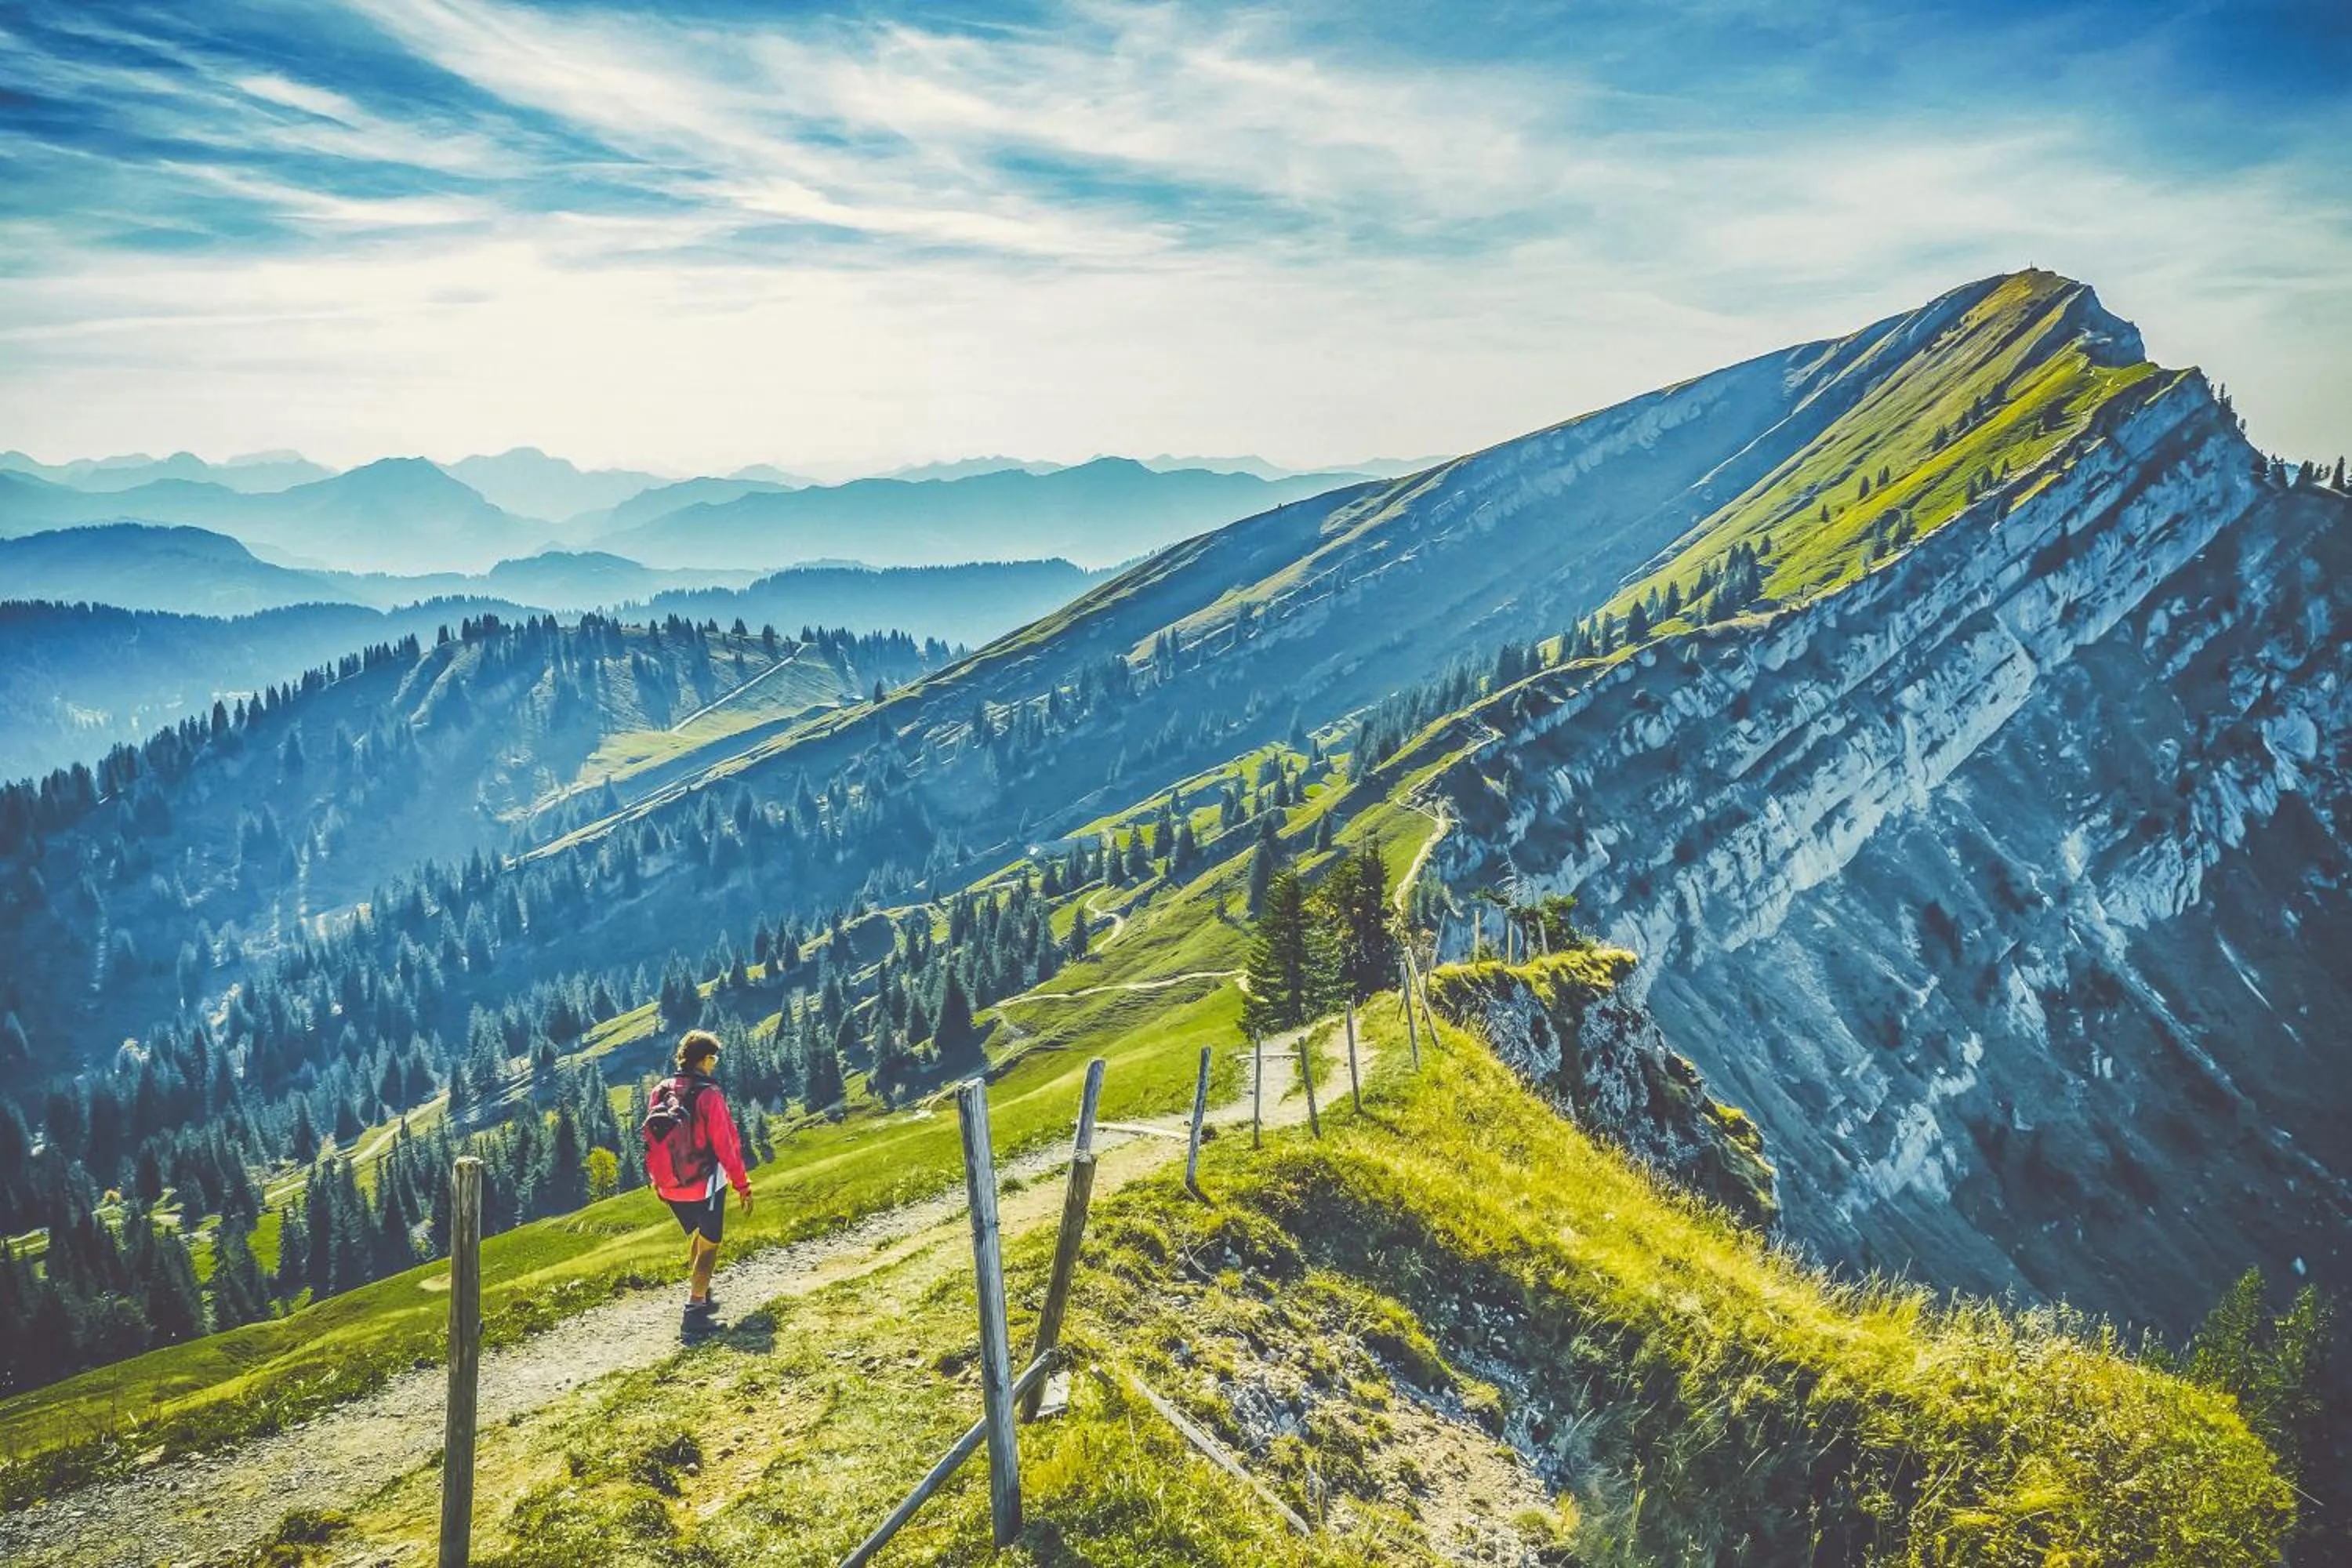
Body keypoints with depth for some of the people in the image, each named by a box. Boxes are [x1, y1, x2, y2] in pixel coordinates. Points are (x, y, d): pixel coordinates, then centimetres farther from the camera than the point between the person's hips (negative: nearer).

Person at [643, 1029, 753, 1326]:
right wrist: (742, 1184, -9)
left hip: (670, 1187, 5)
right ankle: (696, 1305, 6)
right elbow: (726, 1144, -17)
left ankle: (700, 1295, 32)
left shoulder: (661, 1092, -2)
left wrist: (656, 1179, 19)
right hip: (705, 1186, -5)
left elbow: (651, 1139, 7)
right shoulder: (708, 1095, -19)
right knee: (709, 1241, 11)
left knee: (696, 1236, 25)